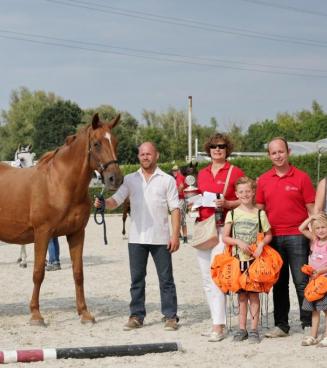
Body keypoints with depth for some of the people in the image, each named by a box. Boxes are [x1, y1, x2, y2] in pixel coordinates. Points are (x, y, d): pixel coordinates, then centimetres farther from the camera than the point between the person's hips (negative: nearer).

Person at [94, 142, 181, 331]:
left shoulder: (167, 180, 2)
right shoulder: (130, 179, 8)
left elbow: (175, 209, -1)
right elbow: (116, 200, -2)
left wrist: (176, 235, -9)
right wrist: (103, 203, -24)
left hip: (160, 238, -2)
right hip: (137, 238, 2)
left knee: (166, 279, 3)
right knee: (137, 279, 8)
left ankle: (171, 316, 10)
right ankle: (137, 316, 15)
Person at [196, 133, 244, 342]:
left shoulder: (235, 172, -1)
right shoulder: (202, 174, 16)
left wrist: (227, 203, -17)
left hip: (222, 228, -6)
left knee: (216, 276, -14)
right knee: (206, 279, 7)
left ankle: (219, 327, -12)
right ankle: (218, 322, 16)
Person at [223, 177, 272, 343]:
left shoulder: (260, 214, 1)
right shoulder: (232, 214, 3)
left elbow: (268, 235, 7)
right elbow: (225, 237, 3)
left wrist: (261, 244, -12)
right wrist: (239, 243, -12)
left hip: (255, 259, -1)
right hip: (238, 259, 1)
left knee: (253, 294, -1)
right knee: (241, 294, 7)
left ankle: (254, 329, 5)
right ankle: (242, 329, 13)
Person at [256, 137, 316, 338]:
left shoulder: (301, 177, -1)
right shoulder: (263, 180, 9)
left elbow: (312, 209, 0)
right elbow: (259, 209, 13)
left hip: (297, 236, -4)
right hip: (273, 237, 4)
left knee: (302, 281, -3)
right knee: (279, 282, 9)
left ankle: (308, 324, 5)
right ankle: (281, 325, 16)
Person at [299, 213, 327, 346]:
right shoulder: (314, 241, 7)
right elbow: (301, 229, 8)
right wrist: (311, 218, 0)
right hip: (313, 279, 6)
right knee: (314, 310, 9)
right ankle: (313, 336, 14)